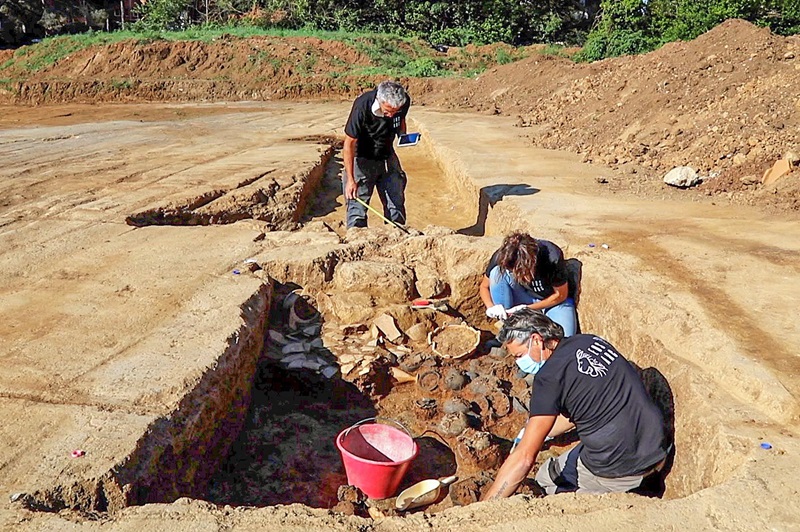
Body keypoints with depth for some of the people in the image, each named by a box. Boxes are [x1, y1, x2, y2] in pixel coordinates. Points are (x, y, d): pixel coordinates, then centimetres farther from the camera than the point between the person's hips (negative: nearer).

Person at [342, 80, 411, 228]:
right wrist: (350, 179, -24)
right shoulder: (362, 106, -29)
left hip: (388, 157, 5)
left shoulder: (404, 102, -16)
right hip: (363, 159, -4)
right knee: (357, 205, -8)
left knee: (396, 204, 8)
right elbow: (349, 143, -23)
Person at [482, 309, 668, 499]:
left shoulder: (549, 377, -18)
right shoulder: (592, 341, 5)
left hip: (618, 468, -7)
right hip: (657, 456, 7)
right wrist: (535, 434, 28)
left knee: (547, 478, 19)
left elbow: (524, 458, -21)